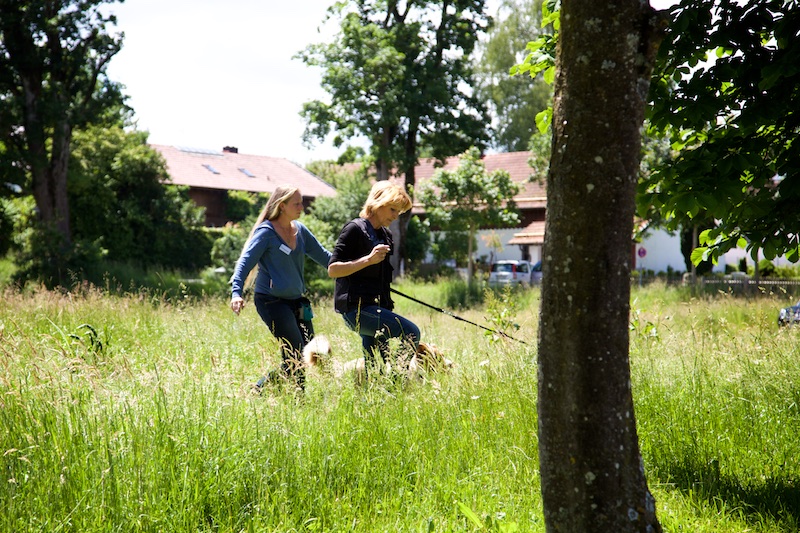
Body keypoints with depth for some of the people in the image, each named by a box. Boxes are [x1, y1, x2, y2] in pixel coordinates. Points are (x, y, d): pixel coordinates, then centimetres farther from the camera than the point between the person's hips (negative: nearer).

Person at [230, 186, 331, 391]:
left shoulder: (300, 230, 10)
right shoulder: (266, 232, -9)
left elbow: (323, 256, 16)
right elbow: (245, 262, -16)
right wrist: (236, 292, -30)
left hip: (296, 301, 8)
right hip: (272, 302, -8)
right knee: (297, 358, -13)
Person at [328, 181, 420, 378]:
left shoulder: (386, 236, 18)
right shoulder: (354, 229, -7)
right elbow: (333, 269, -14)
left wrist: (387, 310, 26)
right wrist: (369, 259, -23)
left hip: (376, 308, 9)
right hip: (356, 307, -9)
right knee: (411, 332, -22)